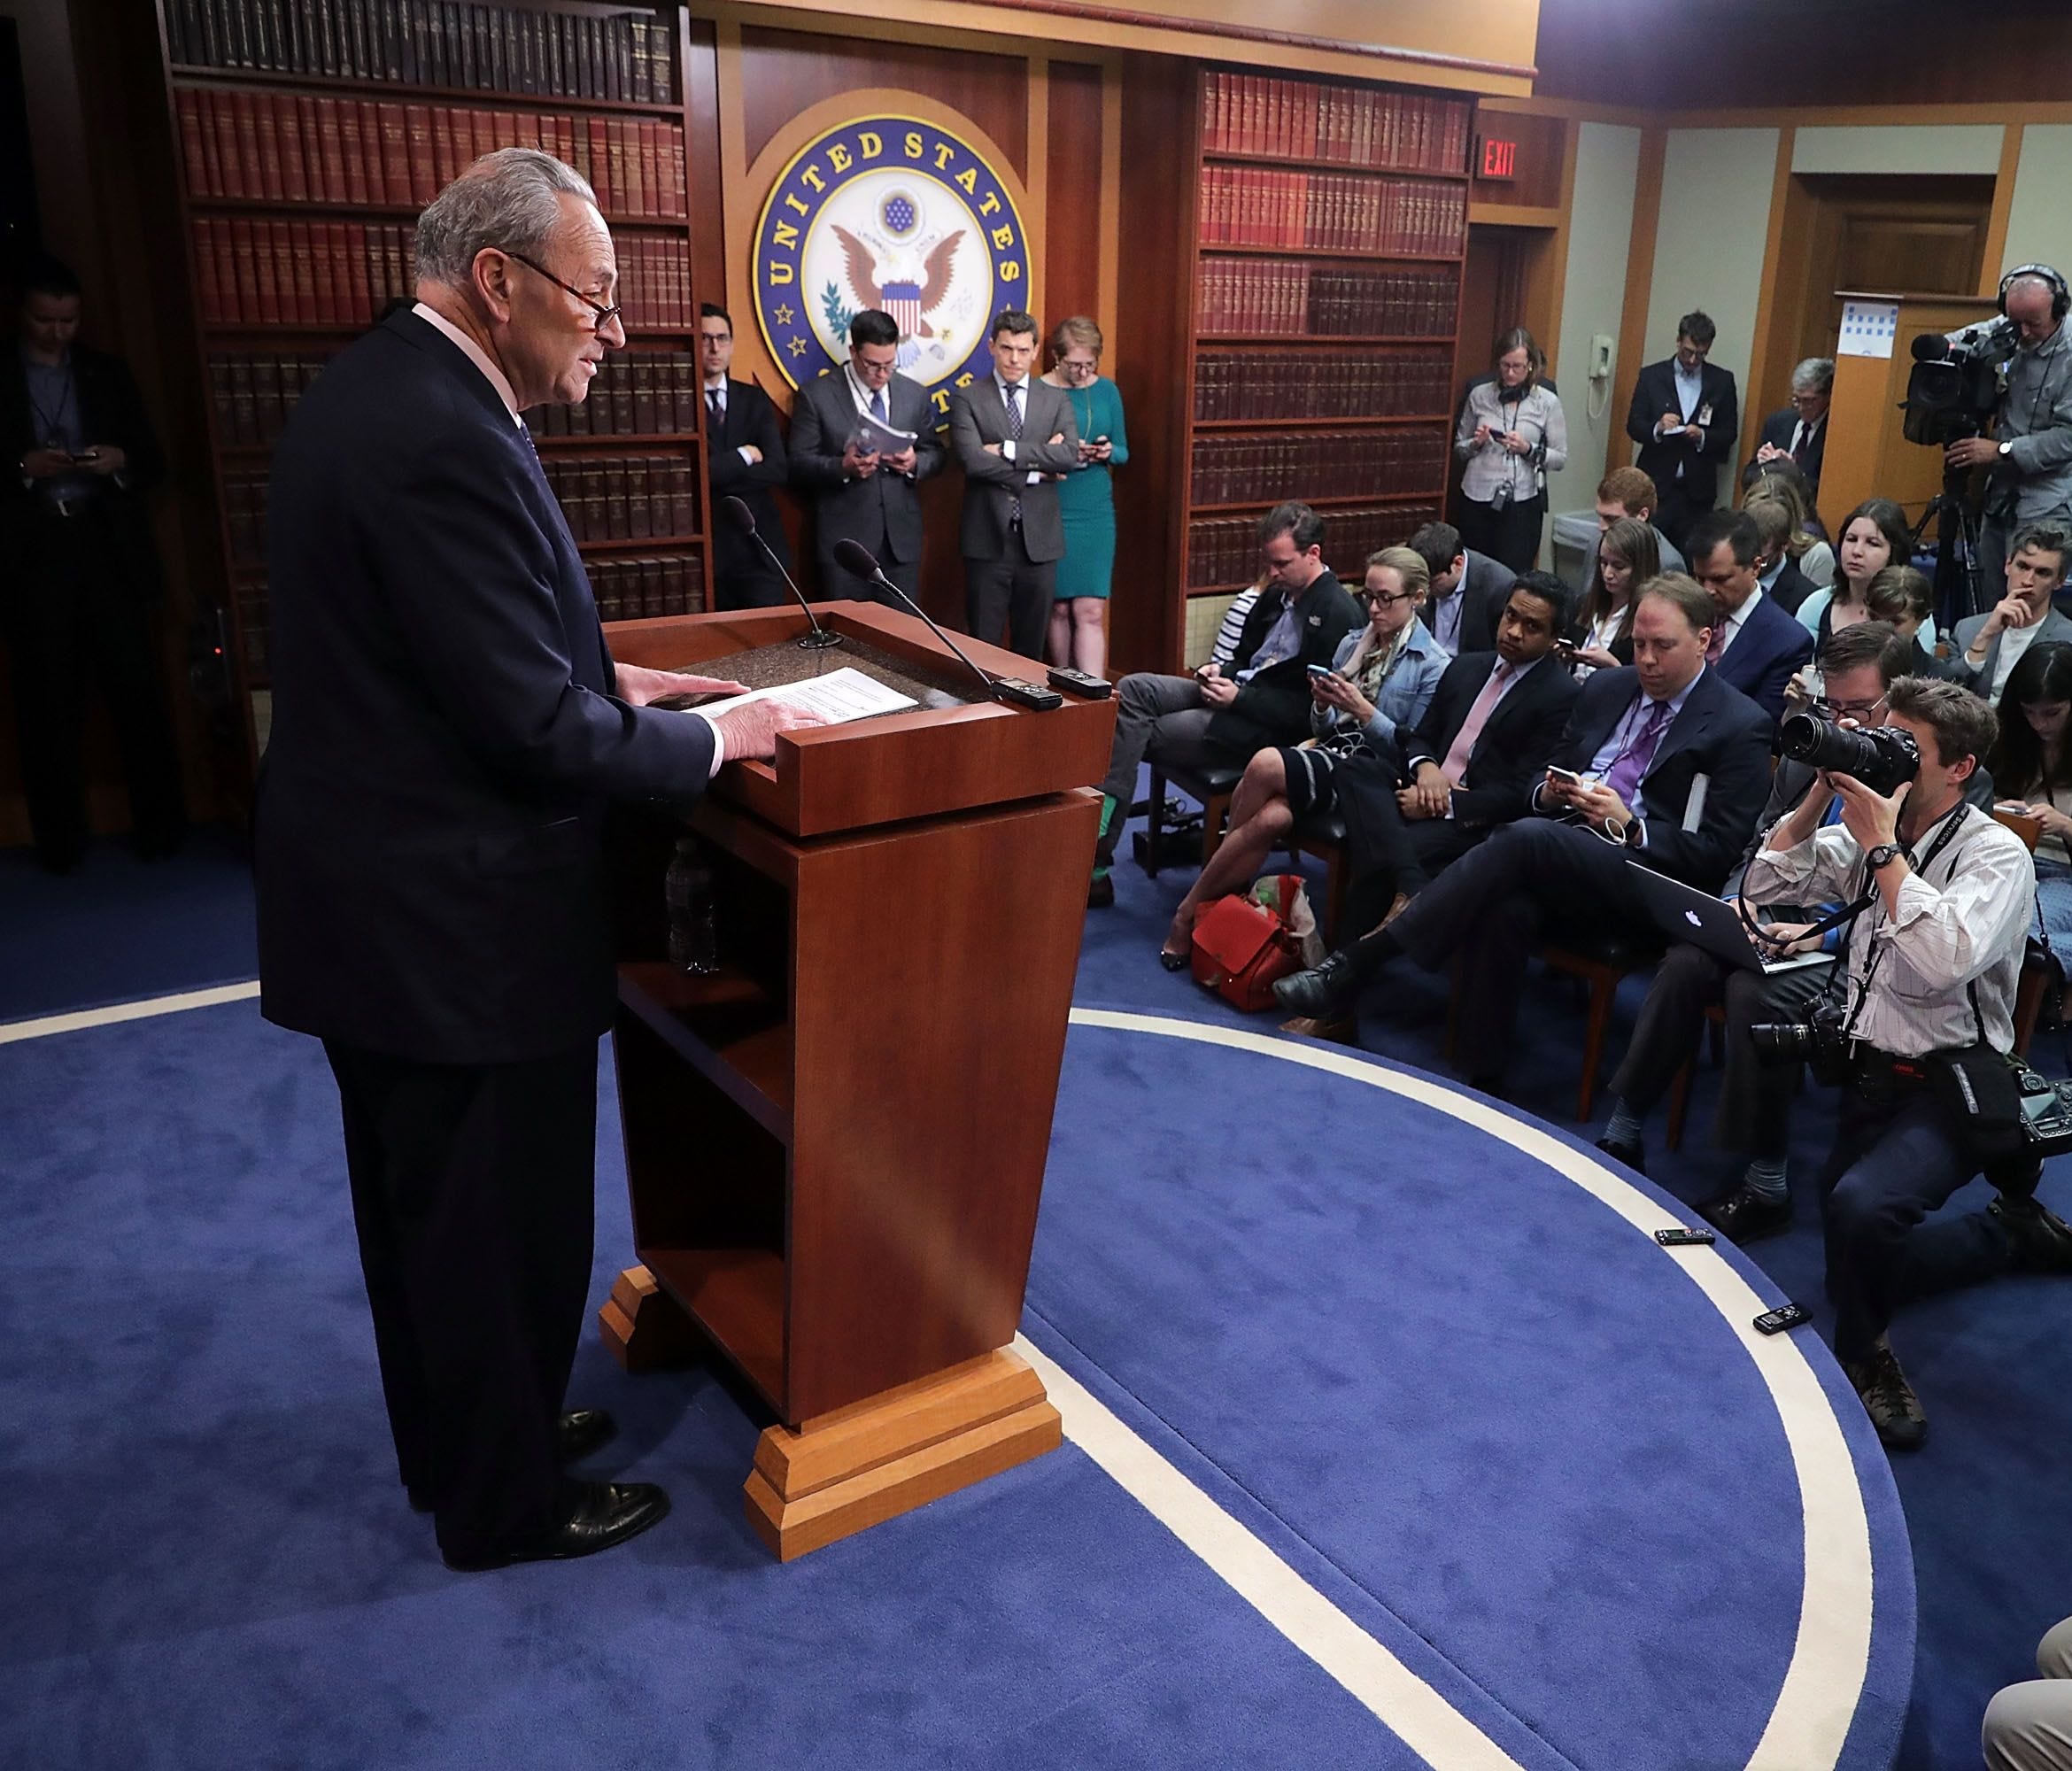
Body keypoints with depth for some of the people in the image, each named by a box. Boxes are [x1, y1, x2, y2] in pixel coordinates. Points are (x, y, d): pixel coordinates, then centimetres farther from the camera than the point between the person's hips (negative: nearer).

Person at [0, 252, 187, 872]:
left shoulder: (107, 372, 14)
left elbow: (154, 459, 11)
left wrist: (120, 461, -9)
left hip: (109, 549, 1)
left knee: (138, 690, -2)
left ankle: (159, 822, 7)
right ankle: (60, 839, 11)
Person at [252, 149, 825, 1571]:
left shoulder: (376, 389, 7)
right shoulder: (444, 439, -25)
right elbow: (537, 731, -25)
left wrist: (601, 678, 9)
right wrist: (711, 739, -11)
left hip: (373, 895, 10)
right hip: (459, 922, -10)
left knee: (423, 1202, 24)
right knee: (503, 1224, 9)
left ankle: (456, 1439, 45)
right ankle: (507, 1505, 30)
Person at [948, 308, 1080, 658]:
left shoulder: (1056, 400, 9)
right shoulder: (967, 399, 1)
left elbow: (1069, 455, -8)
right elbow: (972, 460, -14)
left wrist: (1008, 450, -15)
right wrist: (1036, 469, -11)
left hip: (1039, 540, 3)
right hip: (987, 540, -2)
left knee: (1031, 645, 10)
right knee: (983, 645, 3)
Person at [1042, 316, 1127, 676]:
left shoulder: (1106, 390, 5)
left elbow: (1123, 452, 11)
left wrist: (1108, 451, -11)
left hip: (1097, 512, 2)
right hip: (1052, 513, -2)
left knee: (1090, 611, -4)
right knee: (1059, 608, 6)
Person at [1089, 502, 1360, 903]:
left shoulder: (1338, 614, -15)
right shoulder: (1276, 595, 12)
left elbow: (1313, 710, -18)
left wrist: (1239, 697, -19)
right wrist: (1222, 673, 2)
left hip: (1270, 729, -9)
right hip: (1237, 693, 9)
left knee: (1142, 733, -16)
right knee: (1132, 689, -10)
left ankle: (1096, 860, -11)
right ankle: (1095, 833, -20)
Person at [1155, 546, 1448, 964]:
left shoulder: (1433, 664, -2)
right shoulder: (1352, 642, 16)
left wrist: (1362, 710, -16)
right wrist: (1322, 706, -4)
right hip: (1328, 753, 5)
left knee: (1266, 764, -29)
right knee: (1272, 815, -31)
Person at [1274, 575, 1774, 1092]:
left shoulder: (1741, 726, 2)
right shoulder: (1604, 689, 20)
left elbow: (1716, 853, -3)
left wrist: (1627, 825, -15)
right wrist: (1549, 794, 2)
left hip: (1641, 878, -5)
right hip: (1554, 856, 5)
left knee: (1529, 836, -35)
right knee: (1505, 908, -33)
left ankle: (1358, 962, -32)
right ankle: (1482, 1082, -25)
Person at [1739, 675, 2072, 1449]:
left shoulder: (1996, 855, -15)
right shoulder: (1866, 834, 5)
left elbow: (1943, 960, -32)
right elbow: (1767, 885, 0)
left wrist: (1883, 848, -25)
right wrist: (1821, 796, -9)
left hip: (1947, 1087, -8)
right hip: (1869, 1073, 8)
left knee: (1859, 1206, -36)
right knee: (1857, 1256, 13)